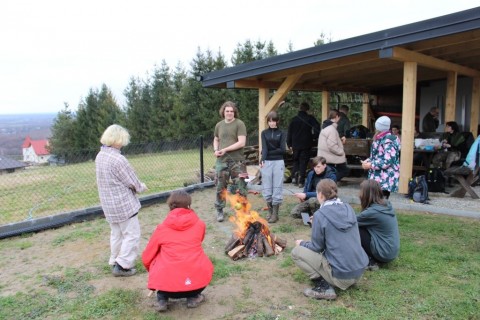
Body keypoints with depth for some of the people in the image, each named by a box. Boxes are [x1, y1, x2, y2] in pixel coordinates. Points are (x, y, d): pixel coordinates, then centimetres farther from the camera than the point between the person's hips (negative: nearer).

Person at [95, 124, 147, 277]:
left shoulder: (100, 156, 3)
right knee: (132, 234, 4)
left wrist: (136, 185, 3)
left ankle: (115, 262, 31)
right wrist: (141, 187, 5)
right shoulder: (118, 159, -24)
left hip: (109, 205, 8)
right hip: (124, 205, -8)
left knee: (116, 234, 21)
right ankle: (122, 266, 7)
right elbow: (133, 182, -17)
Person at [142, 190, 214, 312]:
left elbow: (146, 259, 15)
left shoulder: (162, 228, 6)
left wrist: (155, 273, 36)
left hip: (168, 286, 0)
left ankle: (162, 298, 15)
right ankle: (193, 297, 21)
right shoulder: (199, 224, 8)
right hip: (197, 282, 1)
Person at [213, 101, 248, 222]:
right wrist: (216, 150, 3)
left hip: (237, 161, -4)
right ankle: (219, 211, 23)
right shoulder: (219, 125, 10)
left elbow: (241, 143, -15)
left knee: (239, 188, 3)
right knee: (220, 187, 9)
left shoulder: (239, 124, -6)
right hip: (222, 161, 4)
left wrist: (225, 149, -14)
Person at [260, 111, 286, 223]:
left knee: (277, 187, 1)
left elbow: (282, 149, -4)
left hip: (278, 162, -1)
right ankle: (270, 210, 20)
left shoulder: (281, 133, 5)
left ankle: (275, 213, 8)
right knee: (267, 188, 5)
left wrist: (269, 152, -6)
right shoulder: (264, 133, 6)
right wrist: (262, 160, -23)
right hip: (266, 162, 1)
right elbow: (264, 148, -7)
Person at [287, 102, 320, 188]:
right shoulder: (310, 118, -5)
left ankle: (294, 177, -2)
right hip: (306, 145, -2)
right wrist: (314, 136, 3)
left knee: (296, 161, 17)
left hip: (295, 145, 2)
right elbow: (317, 128, -15)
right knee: (303, 162, 3)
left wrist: (289, 144, 10)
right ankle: (301, 181, 0)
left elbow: (289, 132, 4)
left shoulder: (294, 119, 3)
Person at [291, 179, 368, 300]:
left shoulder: (320, 215, -15)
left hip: (341, 274, -7)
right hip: (360, 270, 7)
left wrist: (302, 243, 13)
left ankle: (324, 287, -5)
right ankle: (349, 279, 19)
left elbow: (317, 247, -7)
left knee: (296, 252, 1)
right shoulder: (348, 208, 4)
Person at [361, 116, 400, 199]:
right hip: (377, 178, 9)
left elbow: (387, 162, -22)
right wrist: (367, 161, 3)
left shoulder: (389, 141, -16)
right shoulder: (379, 139, 14)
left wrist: (370, 165, -15)